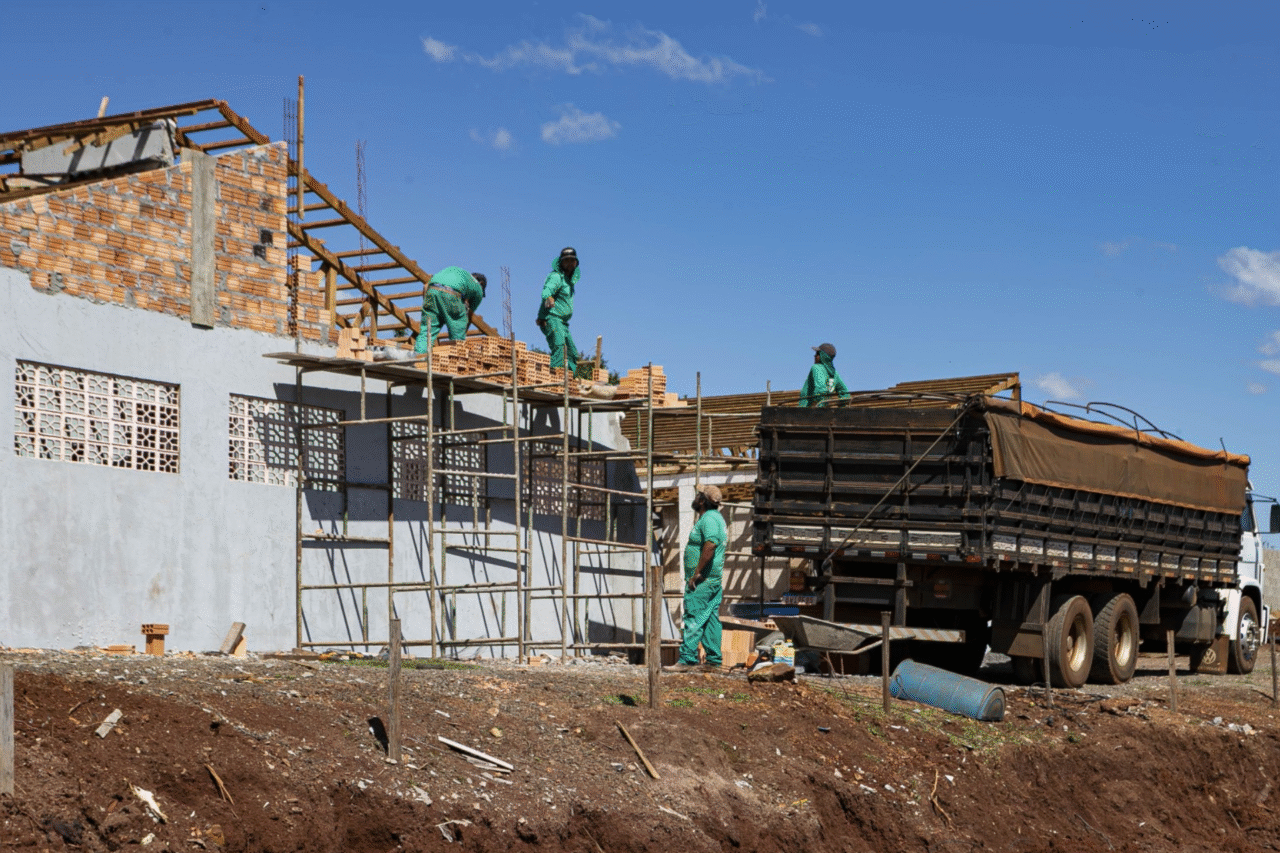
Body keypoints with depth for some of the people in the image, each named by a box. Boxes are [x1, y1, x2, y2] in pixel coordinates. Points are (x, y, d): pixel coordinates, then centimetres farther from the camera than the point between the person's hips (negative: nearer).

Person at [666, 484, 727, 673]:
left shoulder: (708, 519, -15)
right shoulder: (717, 518, 19)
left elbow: (710, 544, -31)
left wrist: (697, 572, -27)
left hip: (702, 580, -10)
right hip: (715, 579, 10)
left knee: (694, 619, -10)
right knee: (711, 619, 9)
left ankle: (687, 660, -12)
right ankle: (714, 660, 10)